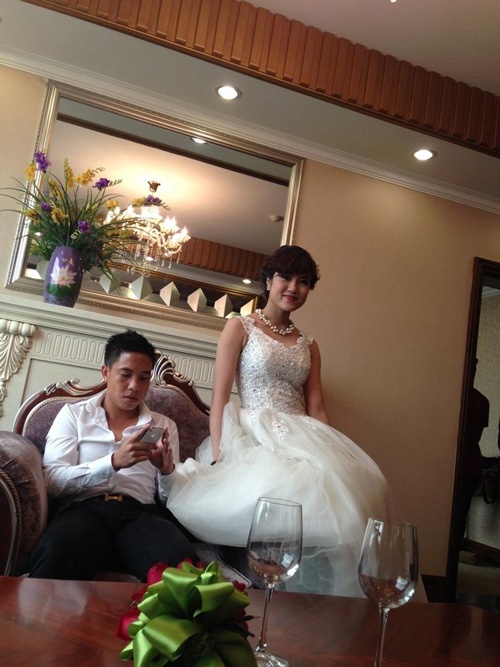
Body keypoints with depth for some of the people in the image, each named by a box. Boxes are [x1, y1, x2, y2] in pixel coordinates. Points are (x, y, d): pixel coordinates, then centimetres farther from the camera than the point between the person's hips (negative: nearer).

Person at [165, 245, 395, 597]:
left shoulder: (309, 344, 20)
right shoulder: (240, 327, 7)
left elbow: (317, 408, 14)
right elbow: (220, 397, -2)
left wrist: (332, 456, -2)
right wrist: (219, 456, -15)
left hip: (301, 441, 5)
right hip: (253, 439, -4)